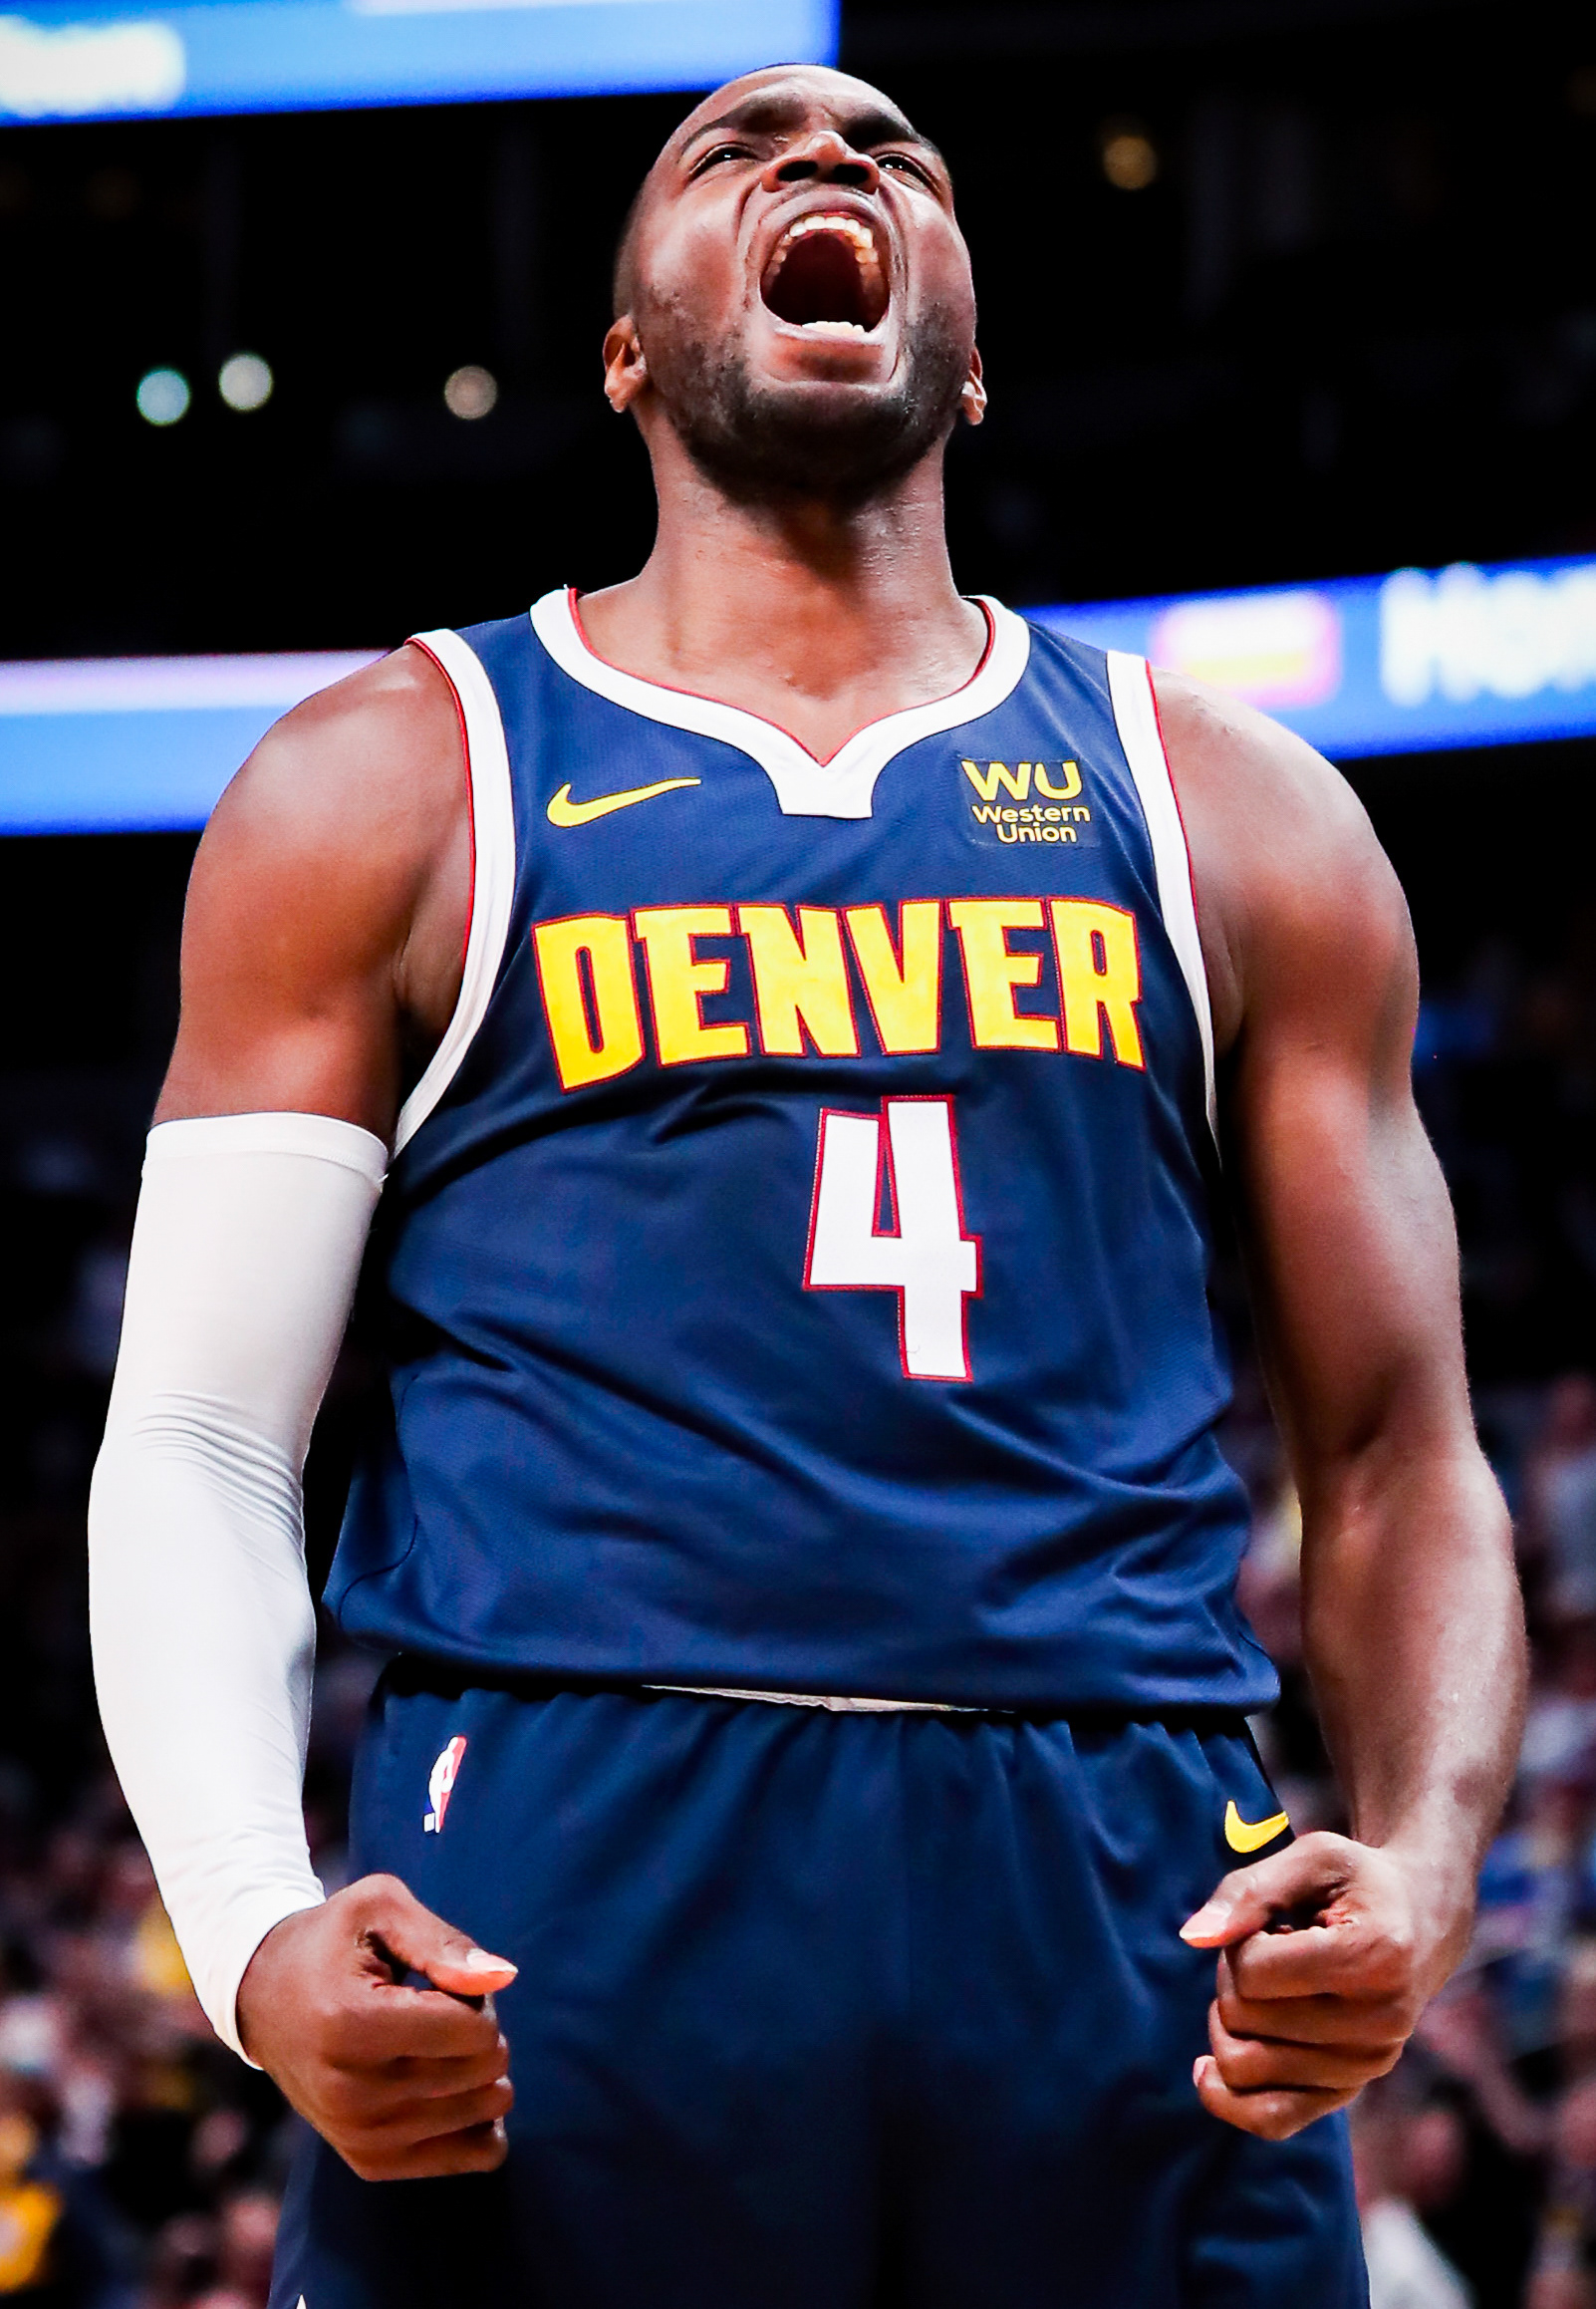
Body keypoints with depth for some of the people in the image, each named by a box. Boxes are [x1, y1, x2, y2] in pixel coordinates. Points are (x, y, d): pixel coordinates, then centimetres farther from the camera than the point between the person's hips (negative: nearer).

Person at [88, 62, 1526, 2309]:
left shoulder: (1237, 822, 17)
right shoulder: (390, 790, 11)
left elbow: (1393, 1455, 15)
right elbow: (200, 1447, 6)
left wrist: (1426, 1863, -6)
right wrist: (252, 1933, -13)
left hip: (1127, 1895, 2)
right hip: (559, 1900, -2)